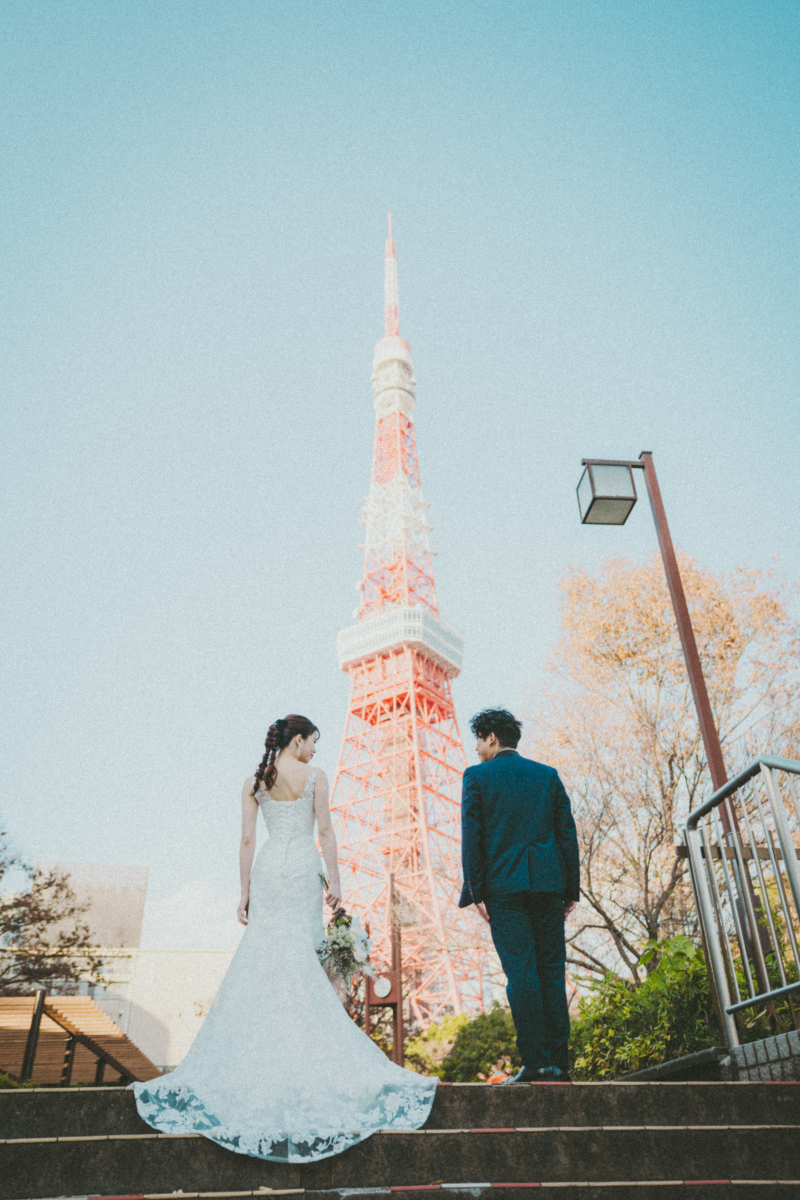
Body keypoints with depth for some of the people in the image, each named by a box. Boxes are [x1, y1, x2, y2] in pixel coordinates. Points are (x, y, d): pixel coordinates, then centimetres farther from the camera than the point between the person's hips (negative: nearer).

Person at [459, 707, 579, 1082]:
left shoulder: (477, 776, 2)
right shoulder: (547, 774, 11)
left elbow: (471, 837, -4)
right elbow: (567, 833, 8)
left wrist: (476, 892, -2)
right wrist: (572, 889, 11)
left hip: (504, 886, -3)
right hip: (547, 883, 3)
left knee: (521, 973, -1)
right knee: (552, 972, 8)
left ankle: (535, 1063, -2)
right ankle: (559, 1063, 10)